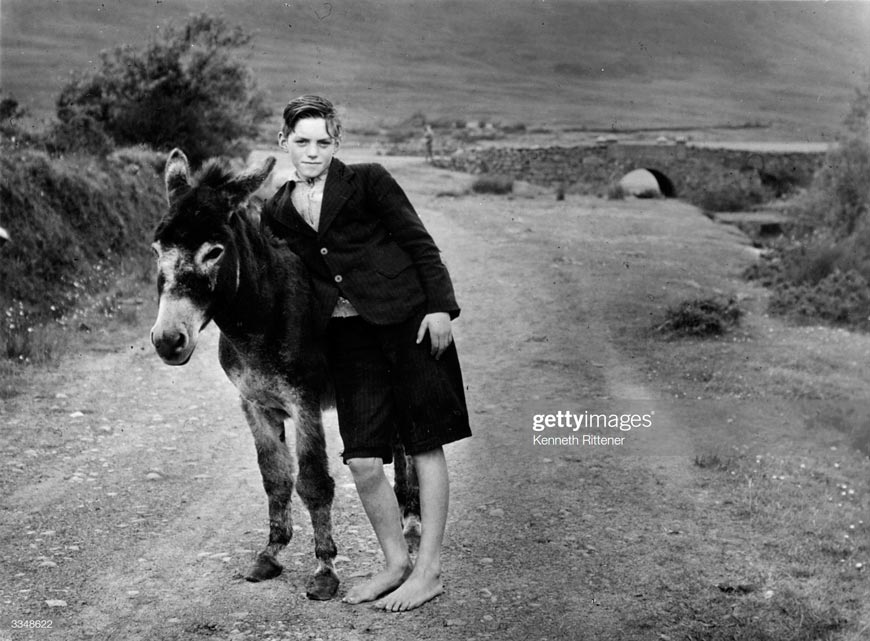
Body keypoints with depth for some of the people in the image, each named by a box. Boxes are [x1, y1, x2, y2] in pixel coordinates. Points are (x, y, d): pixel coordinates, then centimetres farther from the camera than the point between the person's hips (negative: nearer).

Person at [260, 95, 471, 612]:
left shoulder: (368, 182, -1)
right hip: (348, 335, 4)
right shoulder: (277, 212, 12)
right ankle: (396, 563, 19)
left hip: (408, 320, -4)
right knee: (362, 462, -1)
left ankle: (429, 571, 11)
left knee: (425, 448, 2)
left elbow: (420, 243, -3)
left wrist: (440, 306, -11)